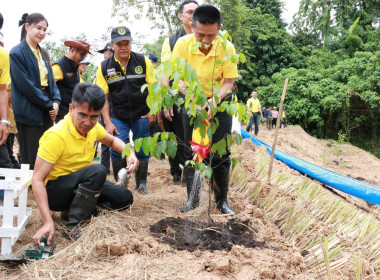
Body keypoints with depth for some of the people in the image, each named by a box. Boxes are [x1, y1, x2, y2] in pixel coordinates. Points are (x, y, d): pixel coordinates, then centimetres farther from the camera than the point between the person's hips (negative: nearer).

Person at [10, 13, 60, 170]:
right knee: (31, 161, -3)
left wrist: (56, 101, -4)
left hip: (46, 112, 7)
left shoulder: (42, 53, 15)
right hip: (30, 113, -7)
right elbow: (25, 85, -14)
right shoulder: (17, 53, -8)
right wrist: (49, 104, -11)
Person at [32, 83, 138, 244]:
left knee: (125, 198, 1)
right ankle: (74, 224, -20)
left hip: (80, 185, 8)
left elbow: (112, 141, 17)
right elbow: (37, 179, -28)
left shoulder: (93, 127, -5)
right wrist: (48, 222, -37)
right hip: (53, 191, -8)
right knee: (97, 171, -32)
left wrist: (130, 154, -6)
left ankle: (72, 209, 11)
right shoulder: (56, 136, -28)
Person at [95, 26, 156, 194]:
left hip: (142, 115, 0)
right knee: (116, 150, -5)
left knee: (142, 151, 6)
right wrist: (107, 122, -8)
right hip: (118, 117, 0)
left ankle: (141, 184, 20)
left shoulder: (143, 61, -4)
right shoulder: (104, 67, -3)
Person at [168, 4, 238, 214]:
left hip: (219, 103, -1)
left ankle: (222, 201, 14)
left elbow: (229, 82, -15)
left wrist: (216, 98, -34)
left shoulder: (227, 48, -20)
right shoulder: (183, 44, -19)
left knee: (220, 155, 0)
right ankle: (192, 198, 13)